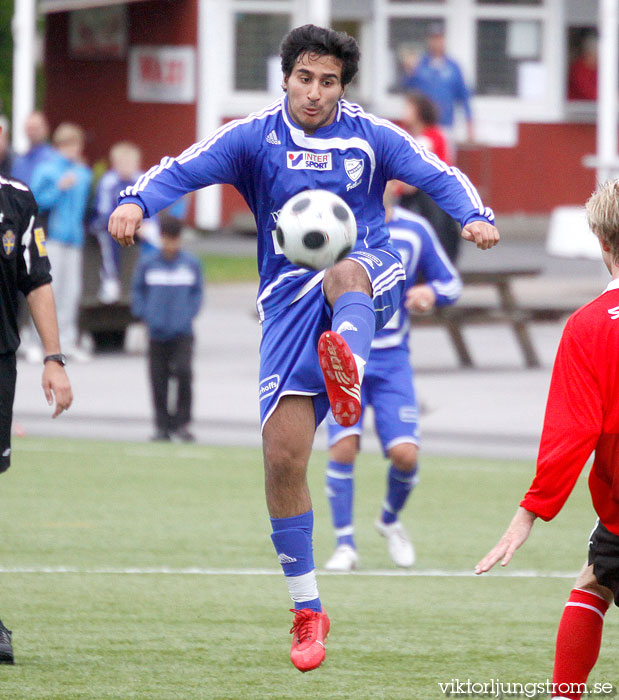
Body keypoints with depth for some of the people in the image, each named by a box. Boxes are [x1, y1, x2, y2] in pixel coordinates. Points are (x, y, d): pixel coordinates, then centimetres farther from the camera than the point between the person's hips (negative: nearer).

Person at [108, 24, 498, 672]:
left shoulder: (372, 136, 6)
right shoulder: (255, 137, 4)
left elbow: (441, 177, 3)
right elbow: (180, 170, -5)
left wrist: (475, 216, -18)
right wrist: (136, 202, -26)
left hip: (370, 277, -1)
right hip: (289, 297, 1)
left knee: (345, 274, -40)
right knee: (283, 454, -6)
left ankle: (349, 368, -76)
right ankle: (306, 609, 7)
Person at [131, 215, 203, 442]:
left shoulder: (191, 263, 3)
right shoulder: (148, 264, 3)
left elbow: (197, 293, 10)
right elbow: (138, 292, 10)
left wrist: (188, 315, -3)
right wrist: (145, 316, -3)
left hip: (182, 332, -1)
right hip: (157, 334, 1)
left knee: (183, 372, -17)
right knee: (159, 381, 2)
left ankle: (182, 423, -6)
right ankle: (163, 426, 13)